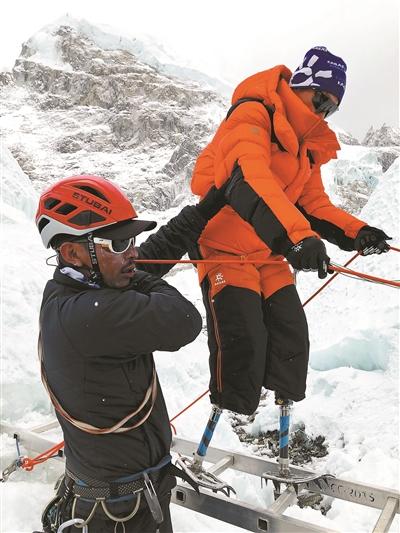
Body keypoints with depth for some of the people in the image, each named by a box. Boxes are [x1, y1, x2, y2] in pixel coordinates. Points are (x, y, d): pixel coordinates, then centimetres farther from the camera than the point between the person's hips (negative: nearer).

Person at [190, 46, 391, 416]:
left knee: (292, 334, 8)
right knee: (243, 341, -13)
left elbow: (312, 202, 11)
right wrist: (295, 236, -48)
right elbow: (249, 178, -35)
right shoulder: (252, 116, -16)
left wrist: (354, 233, -5)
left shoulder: (309, 143, 11)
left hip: (270, 254, 8)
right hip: (225, 249, -8)